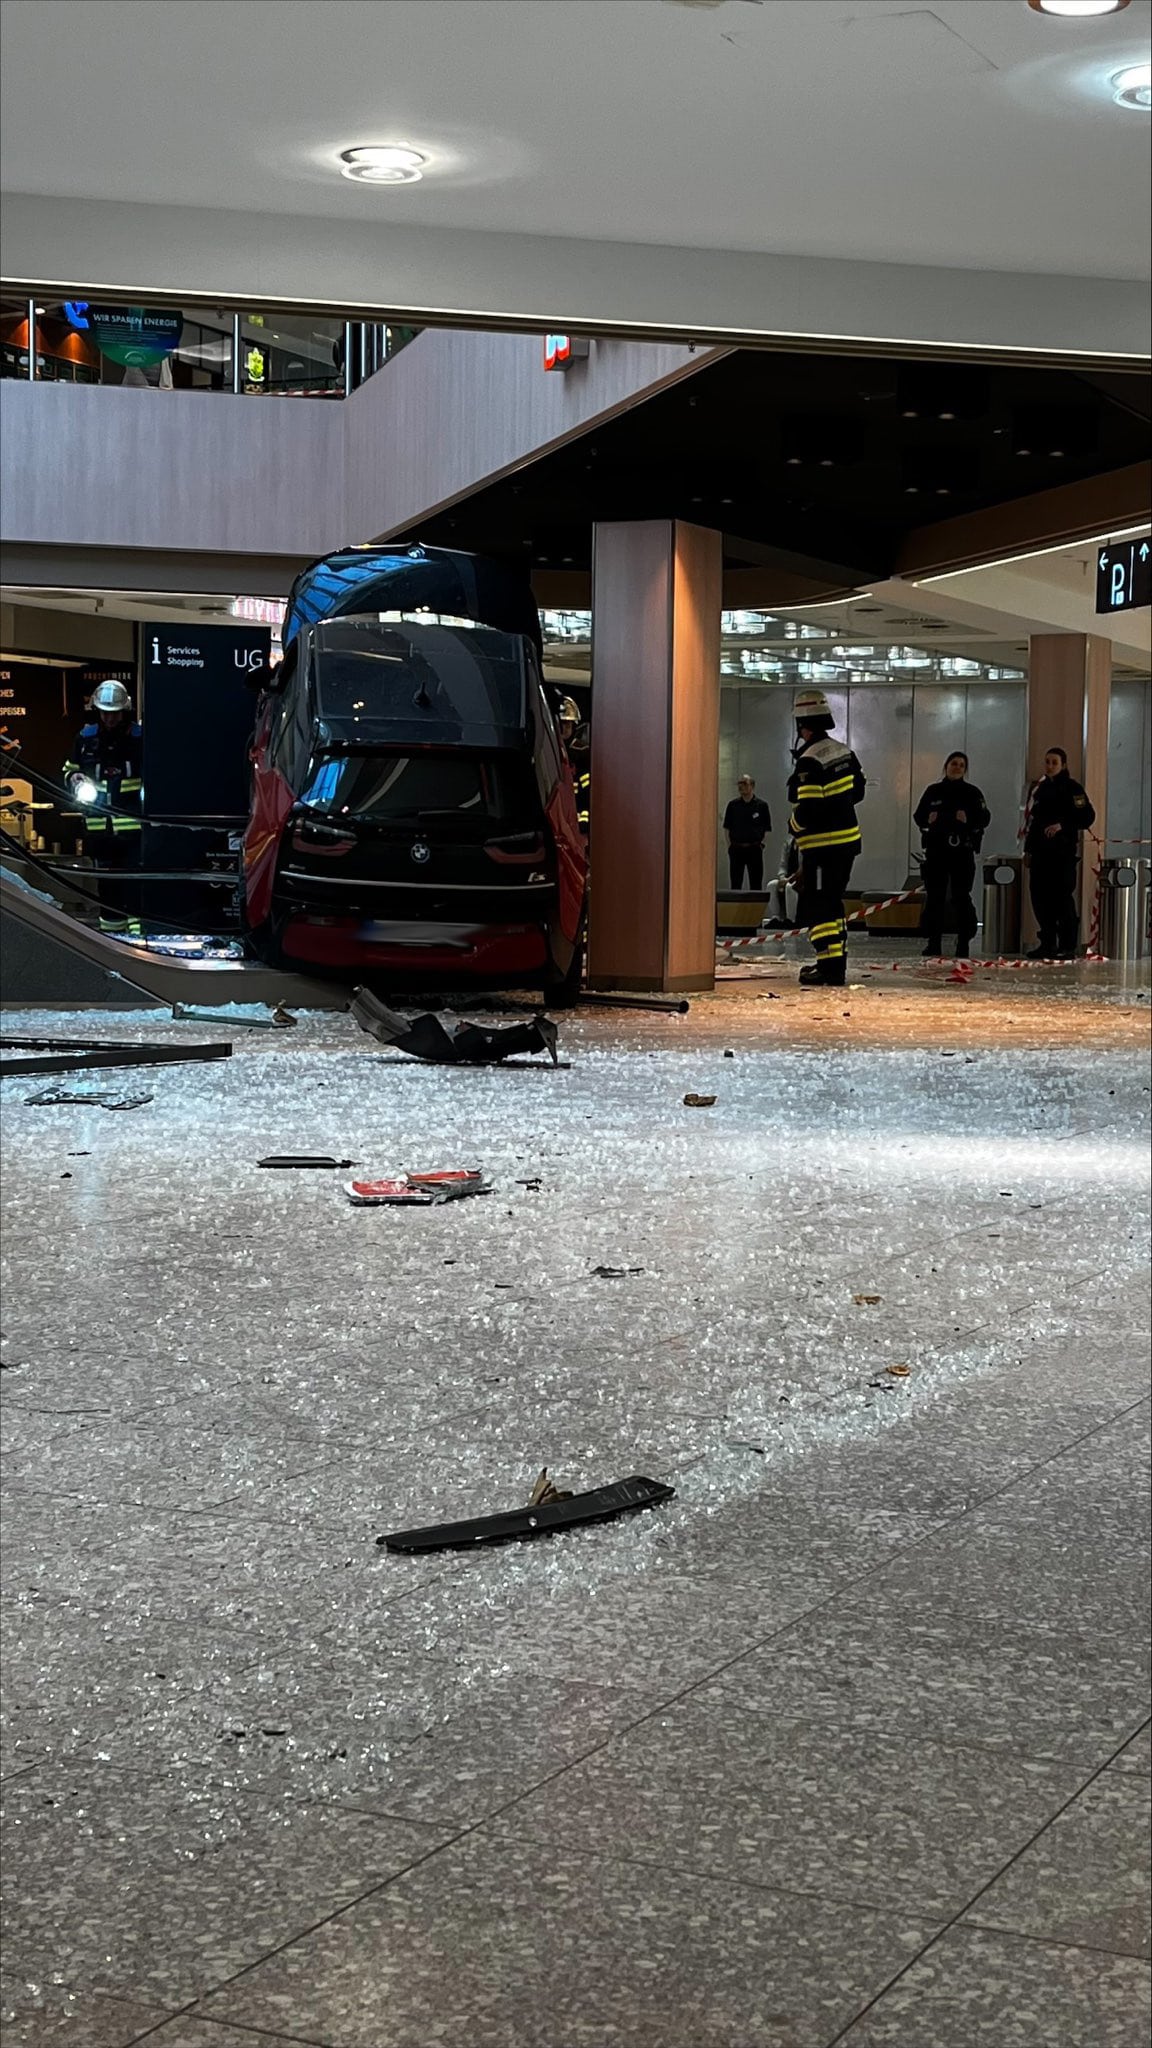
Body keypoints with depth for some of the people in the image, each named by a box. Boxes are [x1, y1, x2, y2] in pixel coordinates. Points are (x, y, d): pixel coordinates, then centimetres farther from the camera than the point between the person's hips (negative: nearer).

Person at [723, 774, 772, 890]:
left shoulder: (761, 805, 2)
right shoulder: (733, 805, 6)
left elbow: (767, 829, 5)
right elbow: (726, 827, 10)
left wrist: (760, 843, -5)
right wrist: (730, 844, 0)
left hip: (754, 849, -2)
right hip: (736, 849, 2)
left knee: (756, 884, 2)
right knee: (735, 884, 4)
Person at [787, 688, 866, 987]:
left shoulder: (810, 761, -20)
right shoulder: (844, 752, 8)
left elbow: (808, 808, -23)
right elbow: (857, 789, 19)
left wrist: (793, 826, -4)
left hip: (823, 845, -9)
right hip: (848, 837, 9)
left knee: (818, 907, -7)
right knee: (832, 903, 20)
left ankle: (831, 970, -13)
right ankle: (835, 961, 28)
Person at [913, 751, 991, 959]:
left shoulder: (972, 792, 6)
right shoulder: (933, 791, 11)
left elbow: (985, 817, 3)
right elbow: (918, 815, 14)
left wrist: (969, 819, -15)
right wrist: (928, 819, -7)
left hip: (962, 850, -2)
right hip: (935, 849, 2)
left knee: (961, 895, -4)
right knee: (934, 895, 2)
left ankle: (963, 943, 0)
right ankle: (933, 941, 8)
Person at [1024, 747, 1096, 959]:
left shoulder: (1073, 789, -3)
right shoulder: (1037, 788, 17)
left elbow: (1087, 817, -9)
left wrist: (1062, 825, -21)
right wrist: (1029, 847, 18)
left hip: (1063, 852, -7)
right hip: (1040, 852, 7)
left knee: (1063, 898, -8)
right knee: (1040, 897, 5)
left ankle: (1068, 947, -4)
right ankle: (1048, 944, 14)